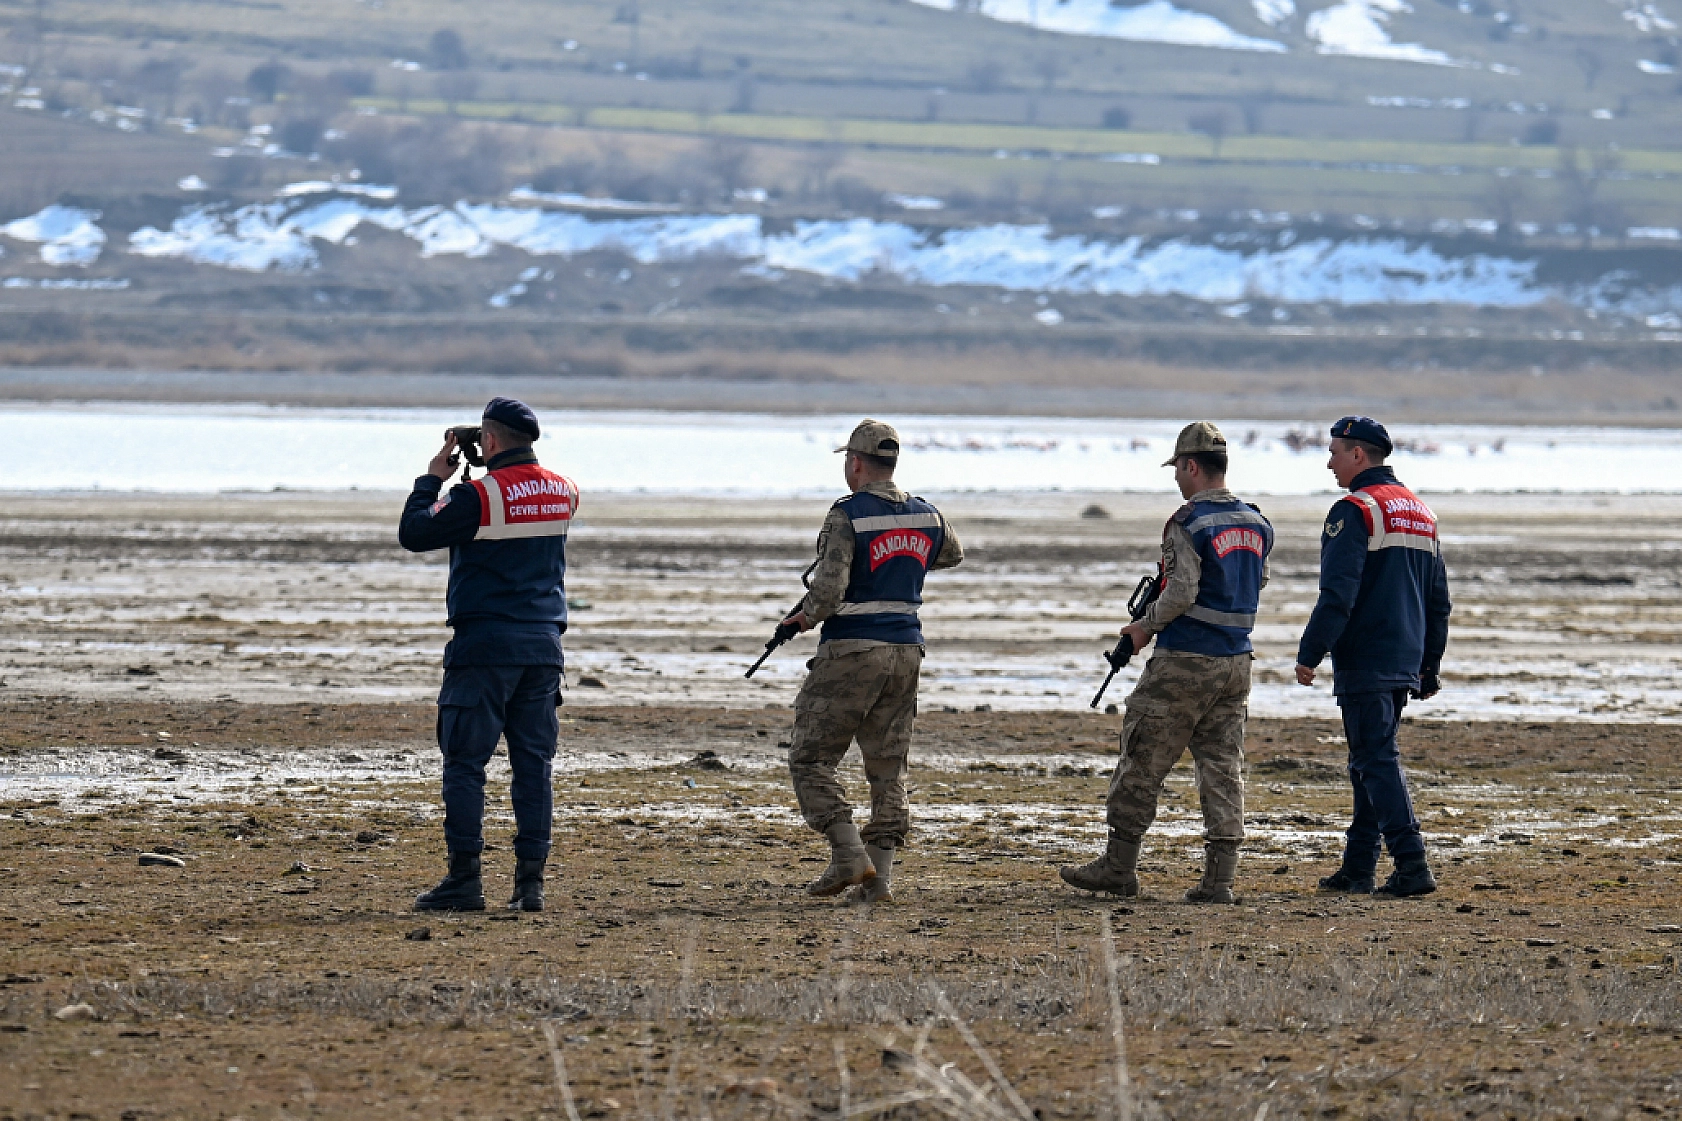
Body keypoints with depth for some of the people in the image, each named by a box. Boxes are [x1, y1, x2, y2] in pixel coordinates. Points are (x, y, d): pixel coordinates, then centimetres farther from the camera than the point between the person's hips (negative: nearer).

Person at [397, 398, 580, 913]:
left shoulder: (478, 495, -13)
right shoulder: (563, 493, 6)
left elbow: (413, 534, -5)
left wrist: (433, 478, 7)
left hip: (486, 643, -5)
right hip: (544, 645, 5)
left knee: (465, 763, 0)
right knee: (534, 765, 7)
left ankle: (464, 879, -3)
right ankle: (530, 883, 4)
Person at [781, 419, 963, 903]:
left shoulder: (847, 516, -13)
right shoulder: (926, 517, 7)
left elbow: (828, 593, -21)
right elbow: (952, 554, 30)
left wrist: (806, 615, -1)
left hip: (851, 650, -6)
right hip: (906, 650, 6)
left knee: (810, 759, 3)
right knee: (888, 768, 9)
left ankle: (849, 855, -9)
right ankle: (880, 877, 5)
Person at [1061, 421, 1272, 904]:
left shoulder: (1188, 524, -14)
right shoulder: (1256, 524, 9)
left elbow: (1182, 593, -20)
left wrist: (1146, 626, -5)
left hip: (1184, 663, -7)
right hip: (1236, 661, 7)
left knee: (1142, 763, 4)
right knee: (1223, 768, 6)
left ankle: (1119, 866, 9)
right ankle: (1219, 878, 1)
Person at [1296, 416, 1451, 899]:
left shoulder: (1354, 511, -11)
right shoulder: (1421, 513, 17)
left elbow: (1338, 594, -19)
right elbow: (1439, 601, 20)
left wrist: (1310, 654, -14)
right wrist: (1430, 667, 24)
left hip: (1363, 661, -8)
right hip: (1405, 663, 8)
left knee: (1378, 761, -9)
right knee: (1368, 761, 15)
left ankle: (1412, 866, -17)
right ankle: (1357, 869, 17)